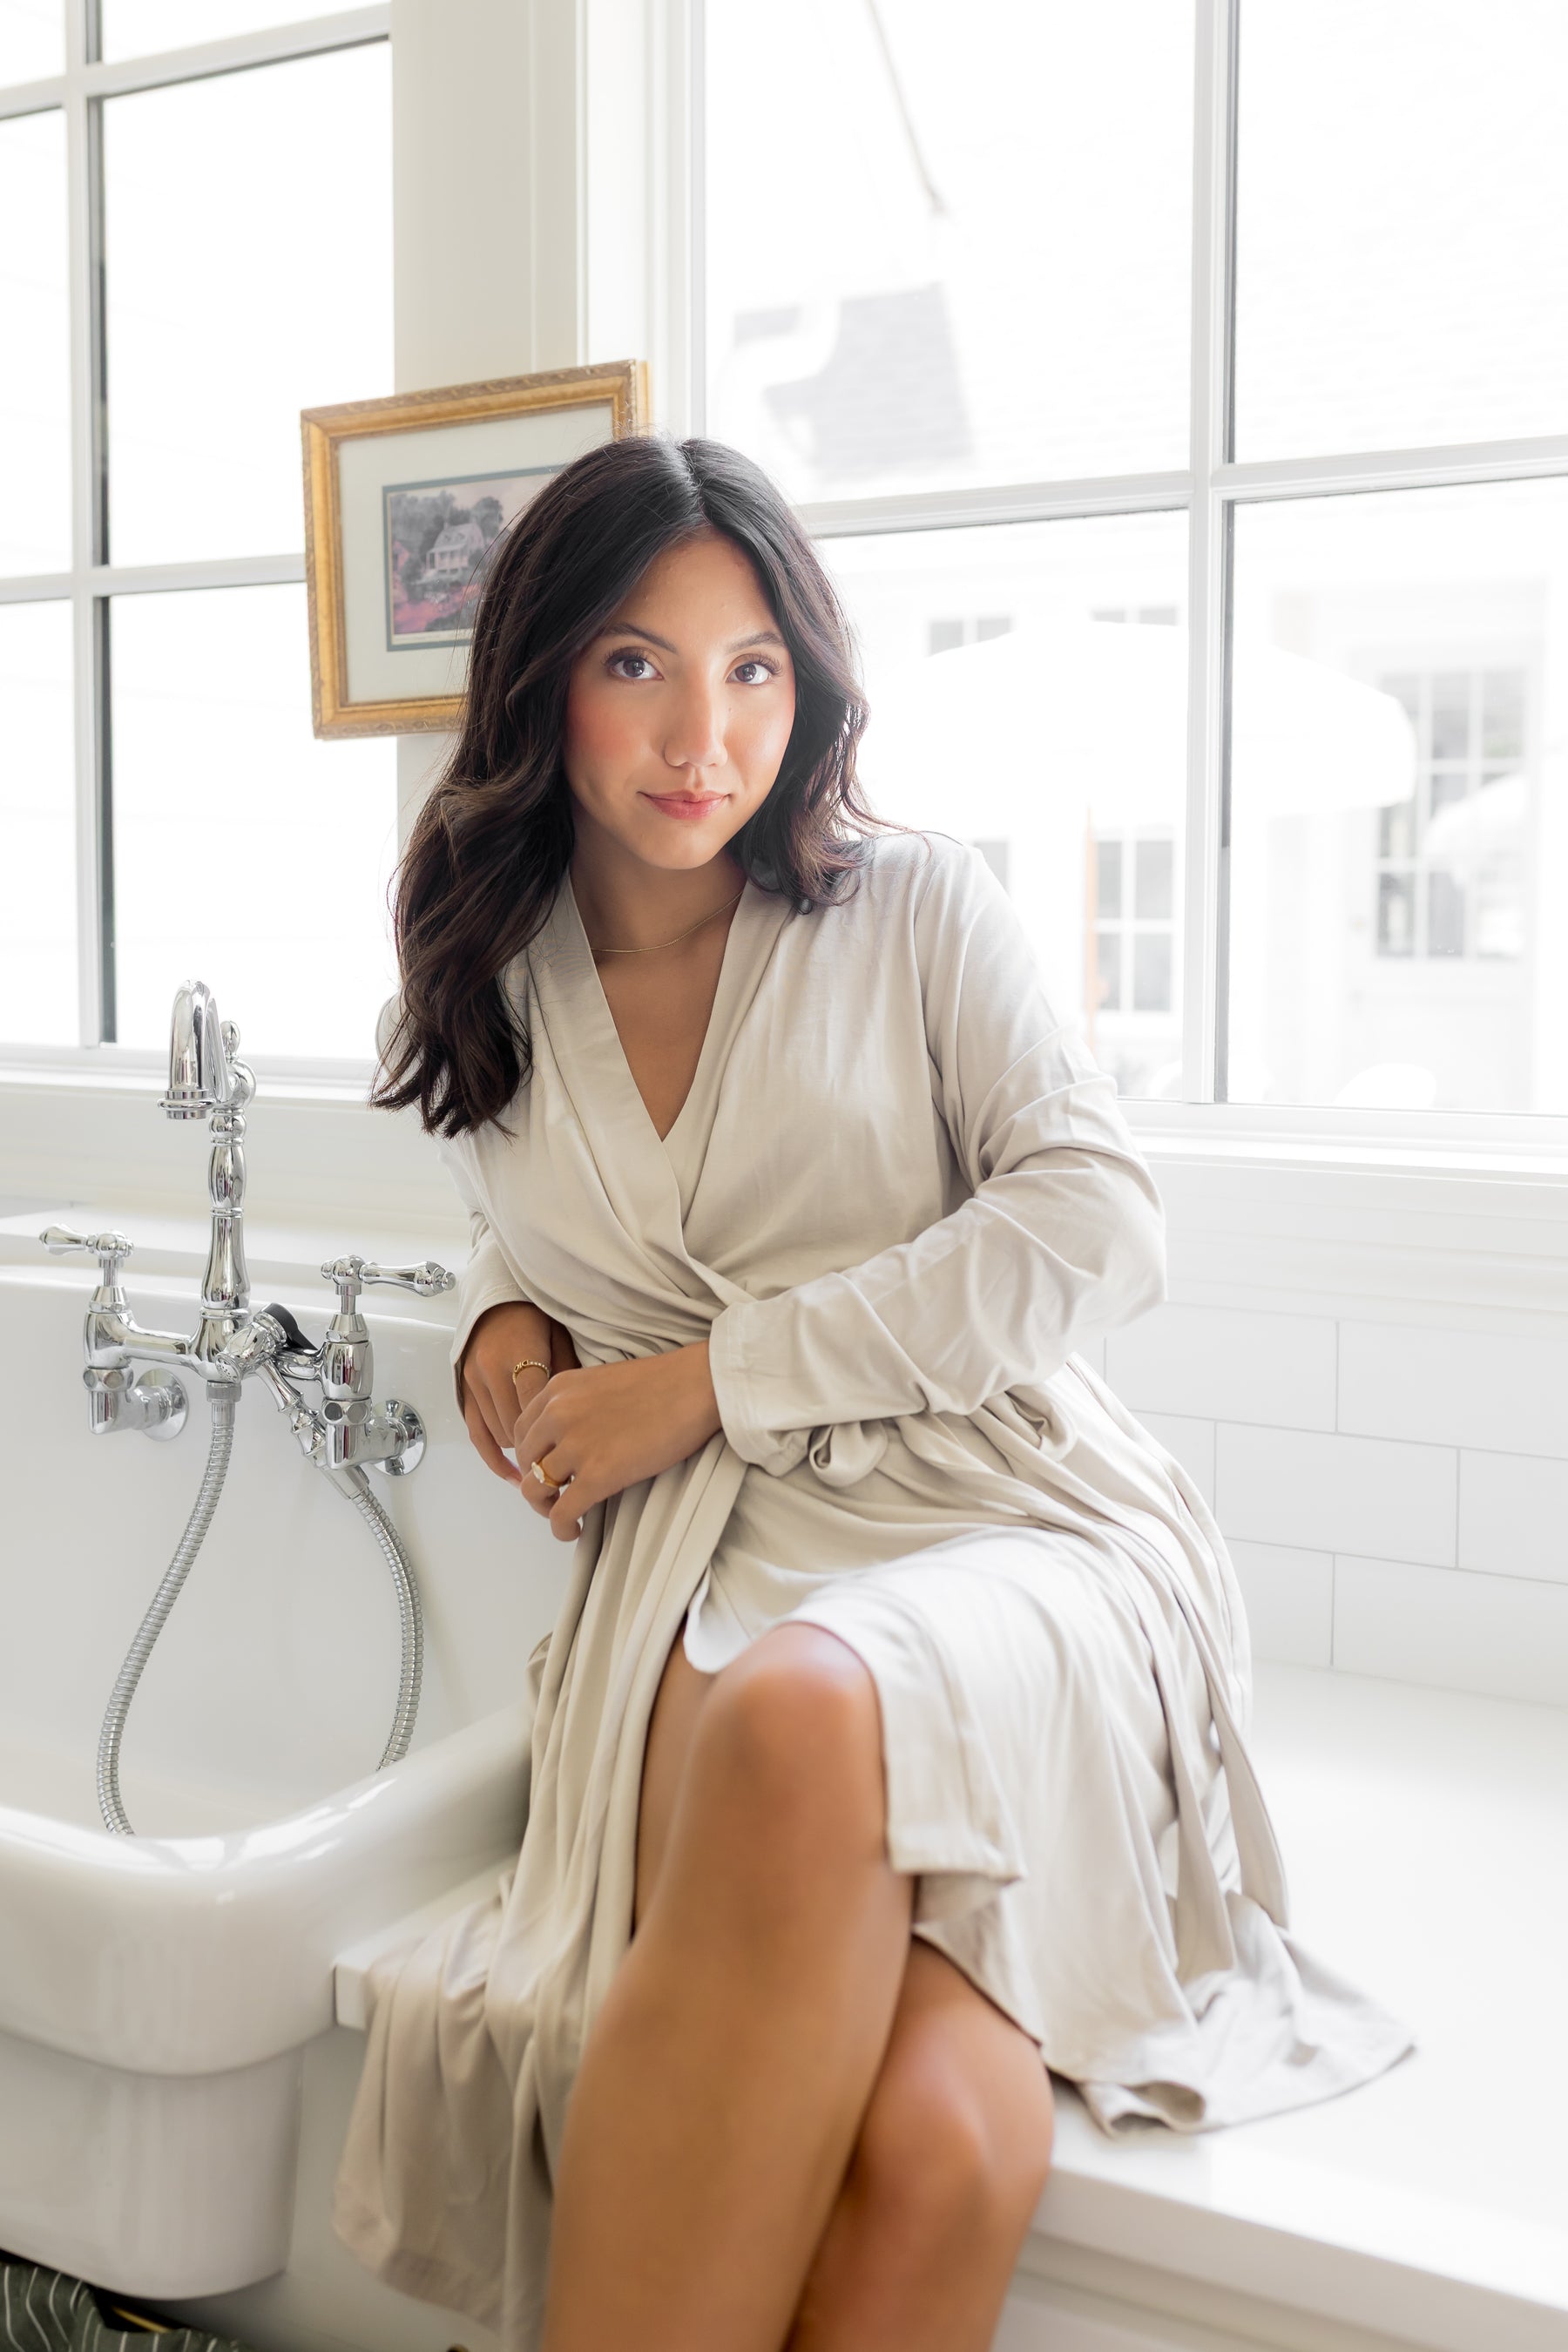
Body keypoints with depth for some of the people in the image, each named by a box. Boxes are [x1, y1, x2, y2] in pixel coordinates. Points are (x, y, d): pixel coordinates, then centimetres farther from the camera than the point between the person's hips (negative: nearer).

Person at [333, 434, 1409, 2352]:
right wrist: (506, 1323, 10)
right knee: (934, 2141, -32)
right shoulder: (496, 986, 16)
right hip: (701, 1581, 2)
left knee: (806, 1719, -42)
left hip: (1008, 1533, -1)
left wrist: (709, 1377, -9)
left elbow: (1098, 1232, -5)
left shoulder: (915, 909, 7)